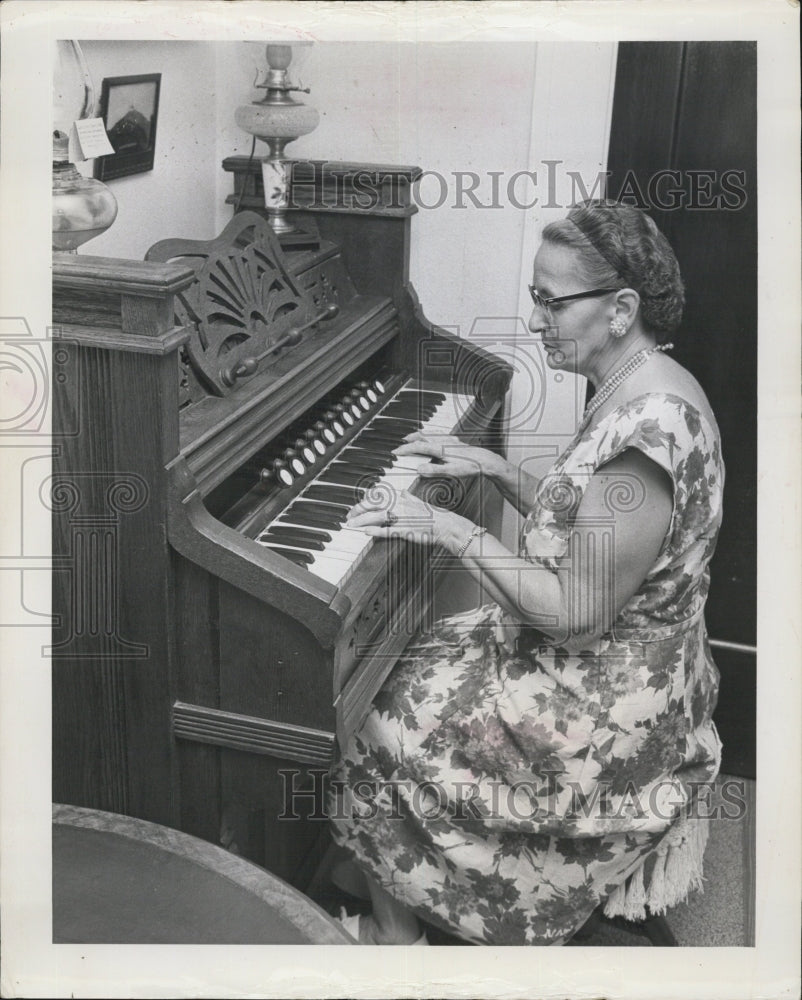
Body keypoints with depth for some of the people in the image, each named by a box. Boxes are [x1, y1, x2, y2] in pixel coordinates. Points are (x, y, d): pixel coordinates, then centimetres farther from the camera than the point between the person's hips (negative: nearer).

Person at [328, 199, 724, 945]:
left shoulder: (647, 433, -31)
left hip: (606, 708, -10)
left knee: (384, 725, -2)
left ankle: (393, 932, 18)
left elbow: (574, 616, -29)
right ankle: (384, 875, 27)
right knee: (406, 672, 13)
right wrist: (489, 467, 6)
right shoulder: (646, 388, 2)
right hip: (625, 668, 10)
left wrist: (448, 529, -24)